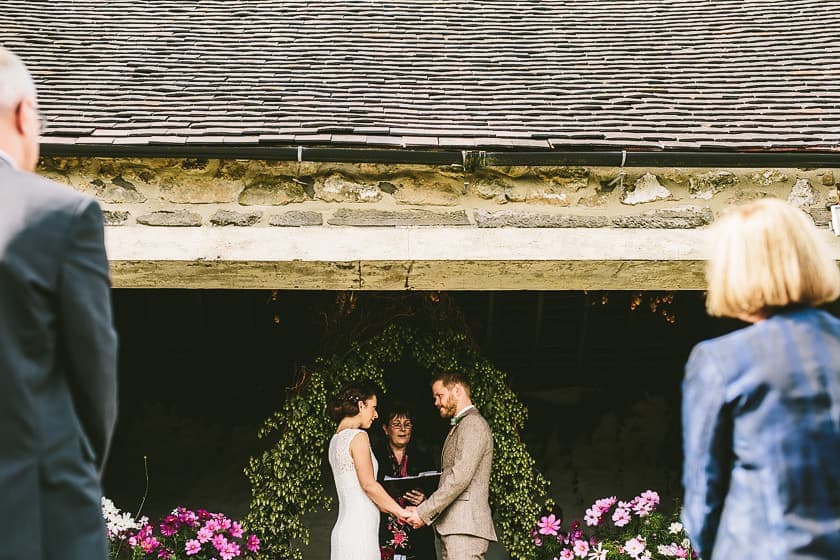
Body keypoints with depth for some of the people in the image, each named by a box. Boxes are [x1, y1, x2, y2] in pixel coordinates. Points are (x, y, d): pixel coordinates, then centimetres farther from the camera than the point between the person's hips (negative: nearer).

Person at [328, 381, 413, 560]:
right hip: (359, 531, -9)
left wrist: (393, 511, 19)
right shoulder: (358, 436, -10)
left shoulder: (337, 439, 17)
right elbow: (368, 484, -16)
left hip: (343, 530, 9)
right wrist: (401, 511, -9)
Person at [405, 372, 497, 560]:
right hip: (454, 526, 10)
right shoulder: (459, 426, 25)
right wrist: (426, 504, 9)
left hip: (465, 527, -10)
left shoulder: (473, 423, -7)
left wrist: (424, 512, -15)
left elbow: (460, 477, -17)